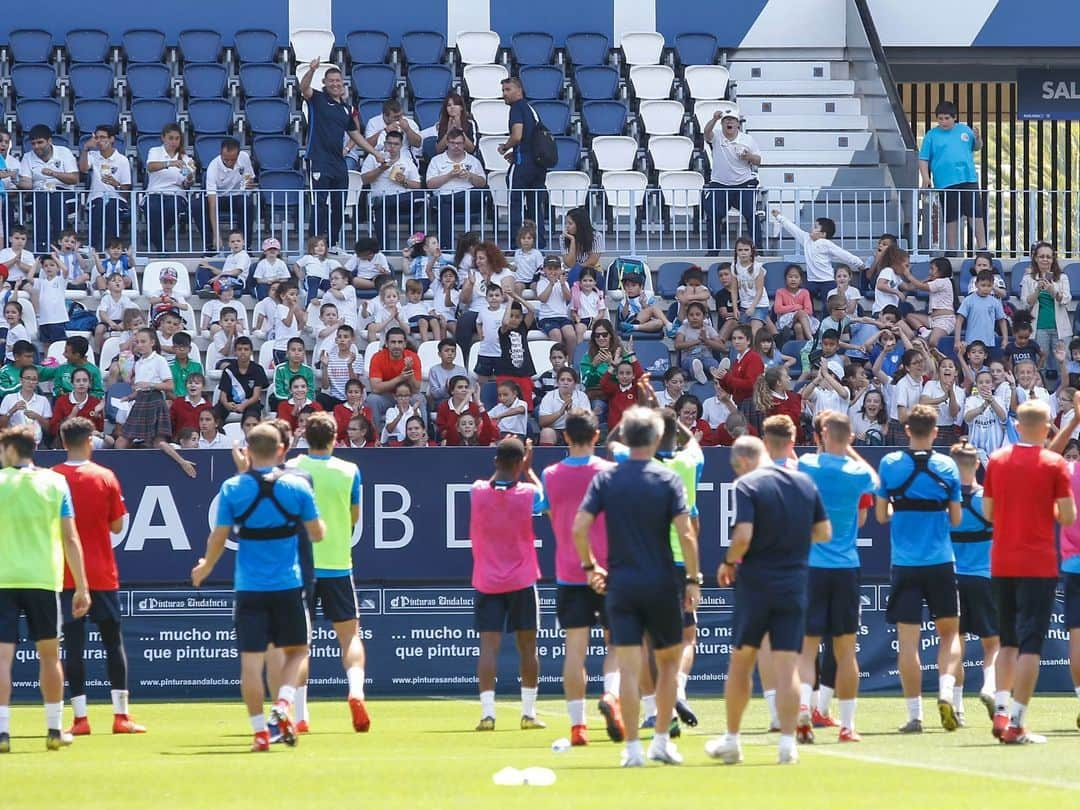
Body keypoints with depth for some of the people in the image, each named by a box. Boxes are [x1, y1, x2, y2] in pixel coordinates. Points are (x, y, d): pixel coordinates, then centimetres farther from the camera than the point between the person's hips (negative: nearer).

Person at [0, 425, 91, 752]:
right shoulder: (55, 482, 4)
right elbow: (70, 539, 1)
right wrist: (81, 587, 3)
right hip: (43, 578, 1)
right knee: (49, 655, 14)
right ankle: (54, 730, 18)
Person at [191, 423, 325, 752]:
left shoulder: (232, 489, -4)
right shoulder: (297, 487, -4)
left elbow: (218, 537, 0)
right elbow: (317, 533, 2)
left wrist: (205, 567, 19)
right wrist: (320, 524, 26)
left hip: (249, 587, 0)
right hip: (288, 586, 0)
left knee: (251, 659, 3)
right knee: (296, 650, 16)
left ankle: (260, 730, 0)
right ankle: (283, 704, -8)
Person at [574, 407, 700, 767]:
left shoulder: (606, 479, 0)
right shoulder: (668, 480, -5)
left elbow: (579, 528, -7)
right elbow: (686, 533, -12)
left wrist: (590, 566, 8)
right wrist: (693, 580, -5)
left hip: (620, 585, 1)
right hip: (662, 583, -1)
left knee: (629, 667, 0)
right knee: (668, 660, 15)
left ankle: (632, 747, -3)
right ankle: (662, 741, 13)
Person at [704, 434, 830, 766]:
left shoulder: (747, 485, -9)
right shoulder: (805, 482, 6)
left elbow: (743, 536, -19)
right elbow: (824, 532, 9)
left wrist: (729, 562, -1)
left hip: (755, 583, -3)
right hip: (795, 584, 3)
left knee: (740, 662, 11)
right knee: (787, 667, 1)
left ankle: (731, 740, 18)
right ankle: (787, 742, -7)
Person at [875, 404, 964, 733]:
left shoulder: (889, 464, -2)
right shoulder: (947, 466, -1)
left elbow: (881, 515, 4)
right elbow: (956, 518, 2)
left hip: (905, 563, 0)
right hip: (941, 561, 0)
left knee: (908, 640, 1)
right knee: (949, 632, 13)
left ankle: (914, 715, -2)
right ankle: (946, 692, -9)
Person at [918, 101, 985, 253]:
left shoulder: (965, 130, 10)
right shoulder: (931, 136, 4)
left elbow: (977, 147, 22)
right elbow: (923, 159, 3)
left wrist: (977, 138, 0)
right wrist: (925, 177, -10)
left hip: (968, 179, 1)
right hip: (946, 182, -1)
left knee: (976, 215, -3)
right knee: (951, 218, 4)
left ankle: (982, 246, 3)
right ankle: (952, 250, 11)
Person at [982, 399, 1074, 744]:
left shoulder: (997, 461, 3)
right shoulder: (1054, 465, -9)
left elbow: (988, 512, 8)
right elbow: (1067, 517, -10)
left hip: (1002, 563, 4)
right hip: (1038, 564, -4)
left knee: (1008, 641, 17)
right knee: (1031, 643, -3)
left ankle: (1001, 712, 7)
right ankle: (1016, 723, -9)